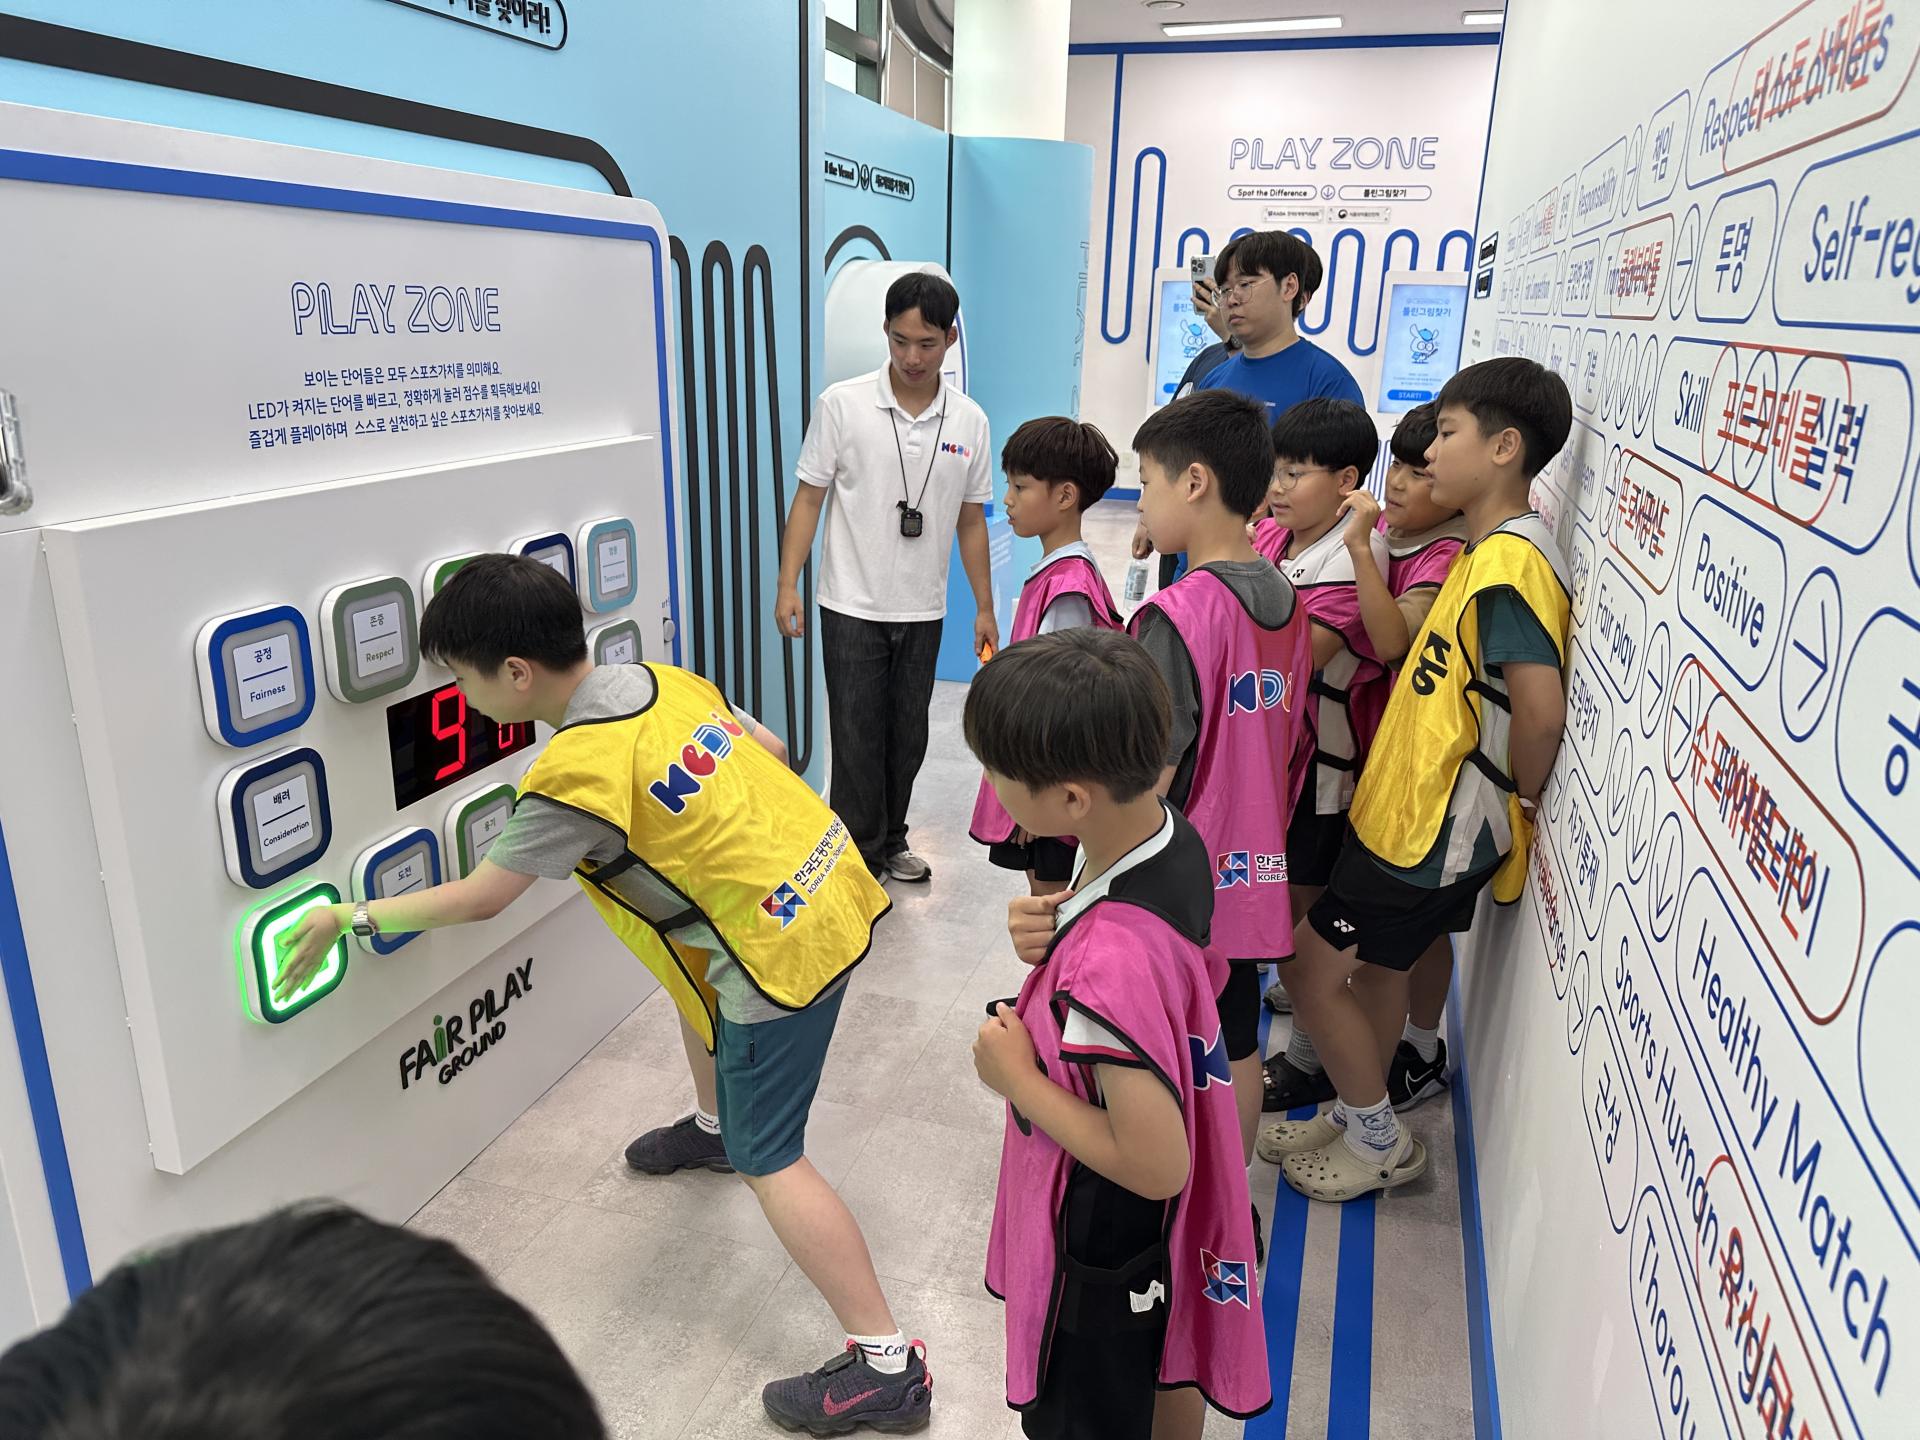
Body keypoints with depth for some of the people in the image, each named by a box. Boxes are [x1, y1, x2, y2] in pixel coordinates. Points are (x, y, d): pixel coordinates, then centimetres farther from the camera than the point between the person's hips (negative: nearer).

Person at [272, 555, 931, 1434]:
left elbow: (478, 899, -12)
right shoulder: (665, 679, 0)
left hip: (786, 946, -9)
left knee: (768, 1160, 3)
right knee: (696, 981, 34)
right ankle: (719, 1125, 62)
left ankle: (886, 1365, 8)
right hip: (831, 882, 9)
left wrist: (349, 919, 1)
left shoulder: (577, 772, -22)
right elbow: (765, 747, 13)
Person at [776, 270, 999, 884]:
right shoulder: (842, 404, -8)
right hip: (853, 607, -3)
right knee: (858, 740, 2)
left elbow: (971, 521, 8)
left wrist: (984, 608, 9)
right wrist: (788, 586, -10)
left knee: (908, 739, 13)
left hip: (923, 612, 3)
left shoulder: (970, 421, 1)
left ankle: (890, 844, 31)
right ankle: (861, 857, 17)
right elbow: (809, 498, -4)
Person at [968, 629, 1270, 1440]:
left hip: (1103, 1247, -8)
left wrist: (1018, 1078, -23)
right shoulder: (1171, 834, -15)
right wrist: (1051, 943, -14)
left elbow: (1154, 1164, -33)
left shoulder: (1109, 960, -40)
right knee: (1167, 1372, 33)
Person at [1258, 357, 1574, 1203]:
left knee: (1315, 970, 1)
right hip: (1409, 811, 10)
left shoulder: (1511, 562, -23)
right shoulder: (1487, 550, 9)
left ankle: (1381, 1143, 21)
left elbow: (1540, 712, -29)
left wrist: (1520, 795, -15)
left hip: (1436, 828, -10)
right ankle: (1355, 1118, 40)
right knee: (1372, 968, 21)